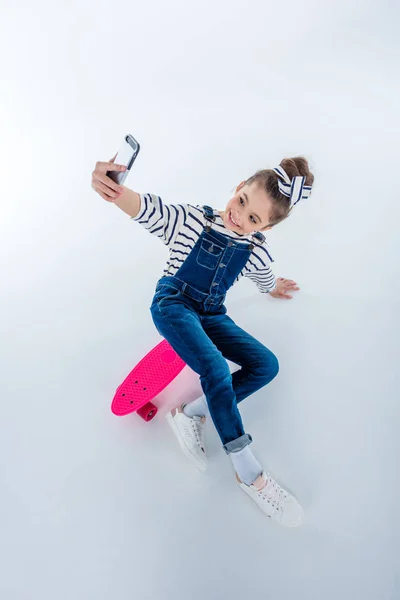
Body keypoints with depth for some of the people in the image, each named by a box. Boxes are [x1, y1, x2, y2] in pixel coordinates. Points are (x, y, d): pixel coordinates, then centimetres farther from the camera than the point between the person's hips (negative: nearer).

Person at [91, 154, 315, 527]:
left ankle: (190, 414, -13)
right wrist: (113, 189, -53)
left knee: (266, 364, -12)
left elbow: (266, 282, 21)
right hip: (172, 305, -5)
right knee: (215, 367, -29)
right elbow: (145, 207, -32)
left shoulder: (257, 252, -3)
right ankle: (248, 473, -17)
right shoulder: (191, 220, -14)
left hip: (210, 315, 6)